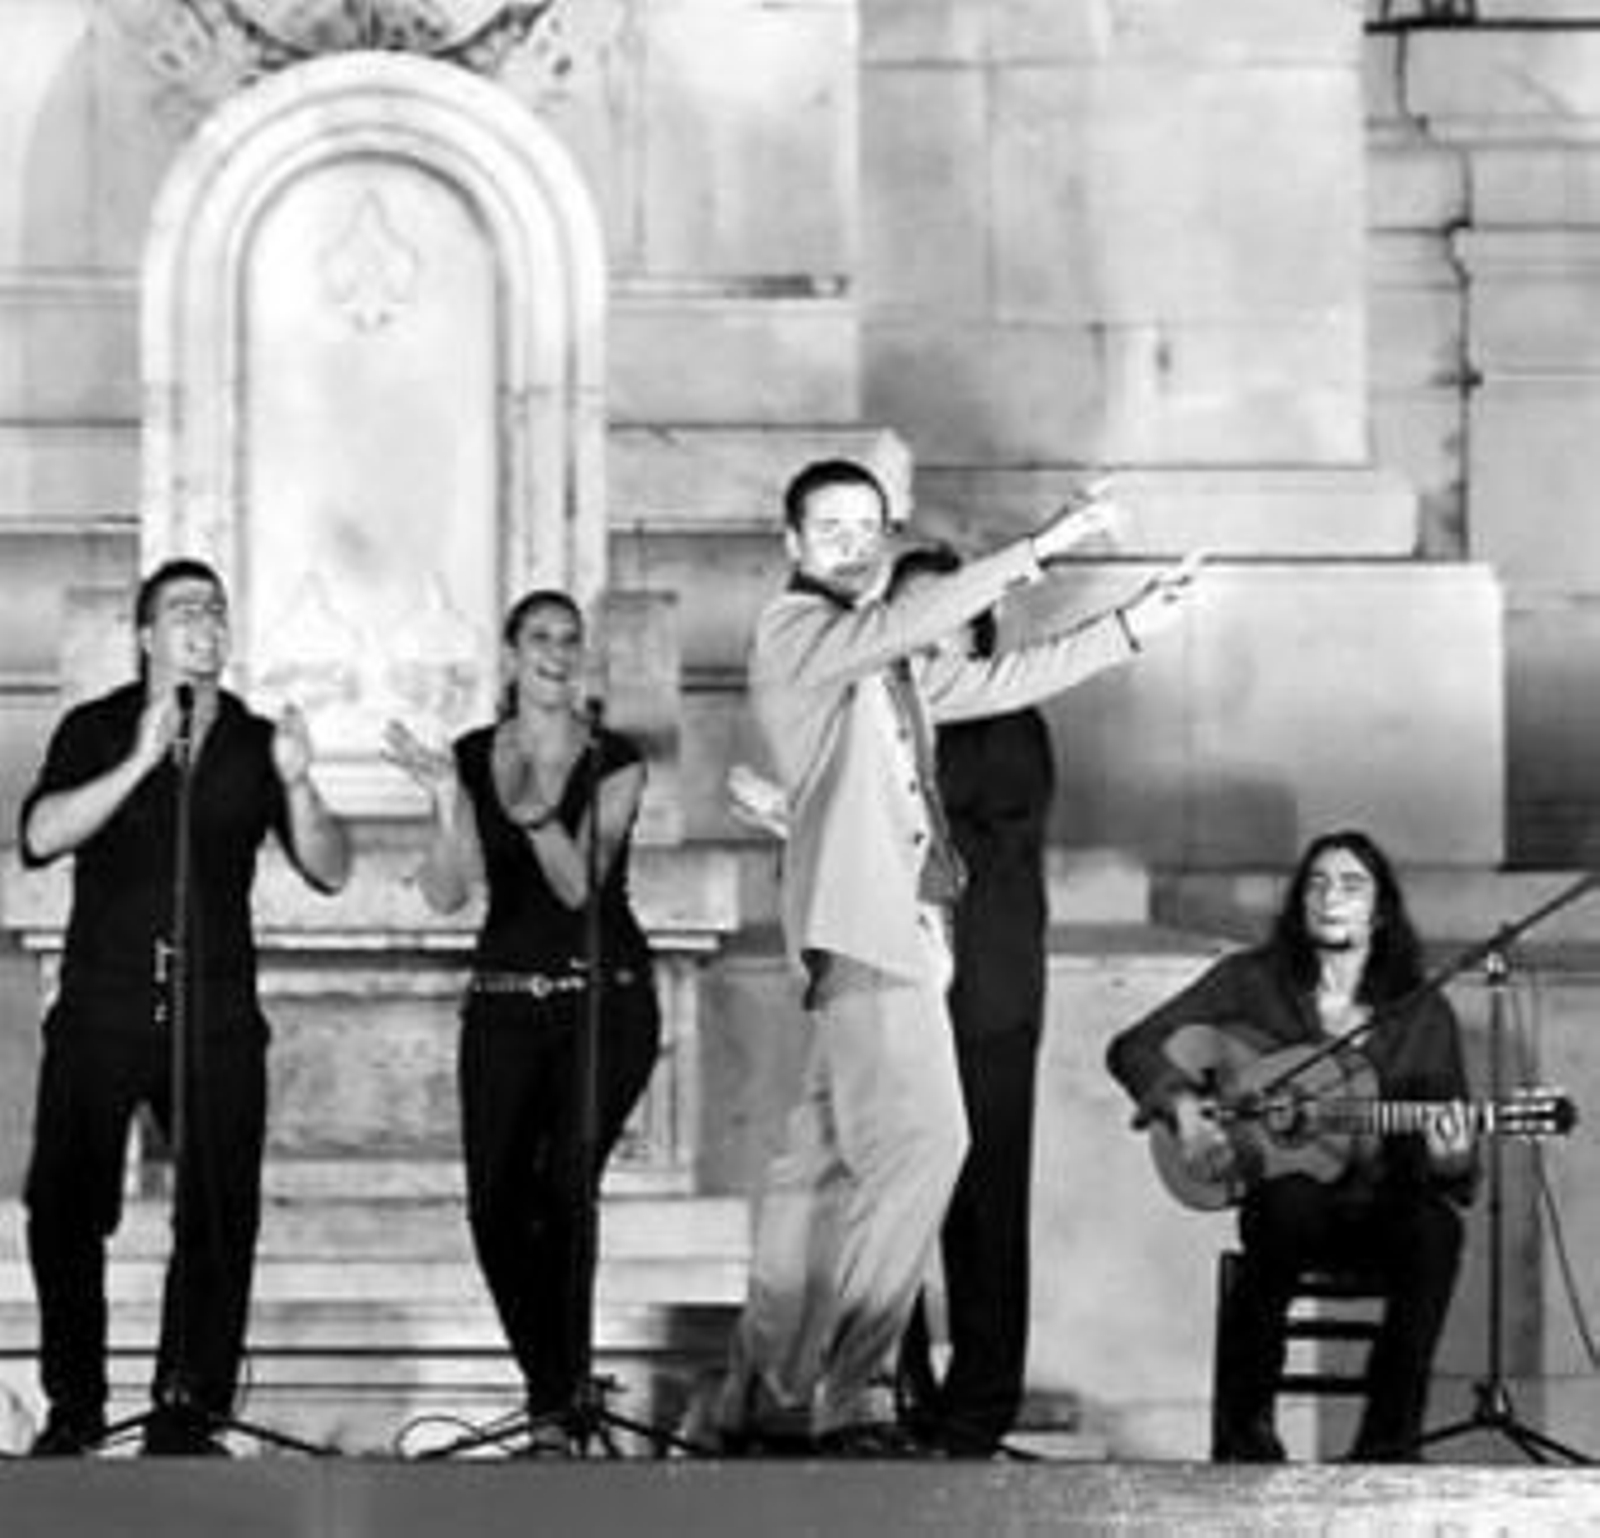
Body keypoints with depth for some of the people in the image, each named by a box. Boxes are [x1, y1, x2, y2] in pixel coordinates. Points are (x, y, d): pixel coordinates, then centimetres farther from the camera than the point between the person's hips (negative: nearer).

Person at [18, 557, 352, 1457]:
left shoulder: (255, 742, 8)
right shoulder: (95, 731, 4)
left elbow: (331, 871, 3)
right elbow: (41, 836, -12)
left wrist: (297, 785, -14)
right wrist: (139, 763, -21)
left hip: (217, 1016, 1)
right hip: (101, 1008, -1)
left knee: (222, 1219, -5)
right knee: (64, 1211, -3)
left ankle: (187, 1414, 3)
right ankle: (74, 1408, 10)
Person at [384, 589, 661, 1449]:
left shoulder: (613, 762, -2)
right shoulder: (472, 758, 6)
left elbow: (579, 886, -14)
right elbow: (446, 894, -4)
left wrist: (541, 815, -32)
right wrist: (448, 802, -21)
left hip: (605, 999, -3)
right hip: (504, 1000, 3)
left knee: (566, 1185, -20)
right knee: (495, 1204, -6)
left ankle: (556, 1405, -14)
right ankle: (551, 1384, 14)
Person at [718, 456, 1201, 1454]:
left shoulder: (894, 662, 24)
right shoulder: (793, 631, -3)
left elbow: (997, 681, 30)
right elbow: (899, 627, -19)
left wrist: (1130, 628, 26)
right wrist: (1035, 554, -20)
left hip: (900, 924, 9)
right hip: (861, 922, -9)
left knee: (828, 1163, 8)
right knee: (921, 1142, -18)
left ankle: (768, 1398, 11)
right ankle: (837, 1392, -17)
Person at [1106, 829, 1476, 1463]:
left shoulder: (1423, 1013, 3)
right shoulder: (1253, 981, 3)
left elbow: (1452, 1167, 3)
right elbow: (1133, 1048, 2)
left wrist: (1448, 1162, -21)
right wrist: (1181, 1106, -16)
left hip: (1383, 1206, 1)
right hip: (1286, 1198, -1)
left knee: (1434, 1228, -34)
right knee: (1291, 1199, -37)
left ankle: (1386, 1450, -26)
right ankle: (1245, 1429, -23)